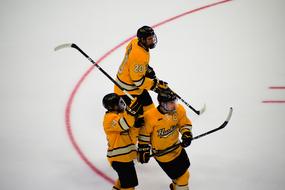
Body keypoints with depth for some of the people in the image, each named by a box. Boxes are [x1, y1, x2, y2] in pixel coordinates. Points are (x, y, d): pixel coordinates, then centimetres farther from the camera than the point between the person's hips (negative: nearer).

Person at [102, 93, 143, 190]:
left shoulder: (120, 114, 11)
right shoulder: (110, 118, -19)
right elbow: (125, 124, -36)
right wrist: (133, 108, -40)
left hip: (125, 155, 10)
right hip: (118, 157, -10)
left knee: (124, 178, 27)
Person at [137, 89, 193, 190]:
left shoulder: (179, 110, -12)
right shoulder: (151, 116, -26)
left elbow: (185, 123, 3)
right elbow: (144, 133, -12)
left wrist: (186, 134, -14)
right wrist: (144, 149, -7)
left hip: (177, 147, 6)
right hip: (162, 153, -6)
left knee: (184, 169, 22)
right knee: (180, 176, -4)